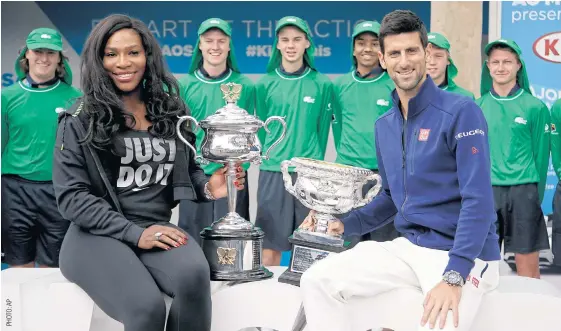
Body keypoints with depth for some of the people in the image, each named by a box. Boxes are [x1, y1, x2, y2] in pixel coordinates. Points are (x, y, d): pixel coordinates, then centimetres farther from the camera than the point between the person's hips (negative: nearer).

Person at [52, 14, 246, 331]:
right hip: (97, 234, -3)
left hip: (158, 228, 3)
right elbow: (71, 195, -4)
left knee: (195, 275, -34)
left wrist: (208, 187, -2)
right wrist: (134, 233, -15)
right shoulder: (79, 120, 2)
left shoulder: (170, 111, 14)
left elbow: (187, 168, 24)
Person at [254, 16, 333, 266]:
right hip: (272, 172, 0)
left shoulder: (322, 85, 2)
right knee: (270, 245, 0)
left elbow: (322, 130, 7)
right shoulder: (265, 84, 4)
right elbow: (262, 128, 12)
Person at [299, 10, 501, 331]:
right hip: (408, 246, 6)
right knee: (317, 281, -5)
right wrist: (345, 224, 5)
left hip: (464, 255, -6)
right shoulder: (384, 125, 10)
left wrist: (453, 277, -28)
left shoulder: (461, 112, -13)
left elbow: (479, 201, -19)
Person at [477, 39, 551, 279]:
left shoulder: (535, 107, 0)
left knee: (527, 263, 1)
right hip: (485, 191, 2)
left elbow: (541, 154, 2)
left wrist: (537, 194, 1)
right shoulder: (477, 106, 7)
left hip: (523, 191, -2)